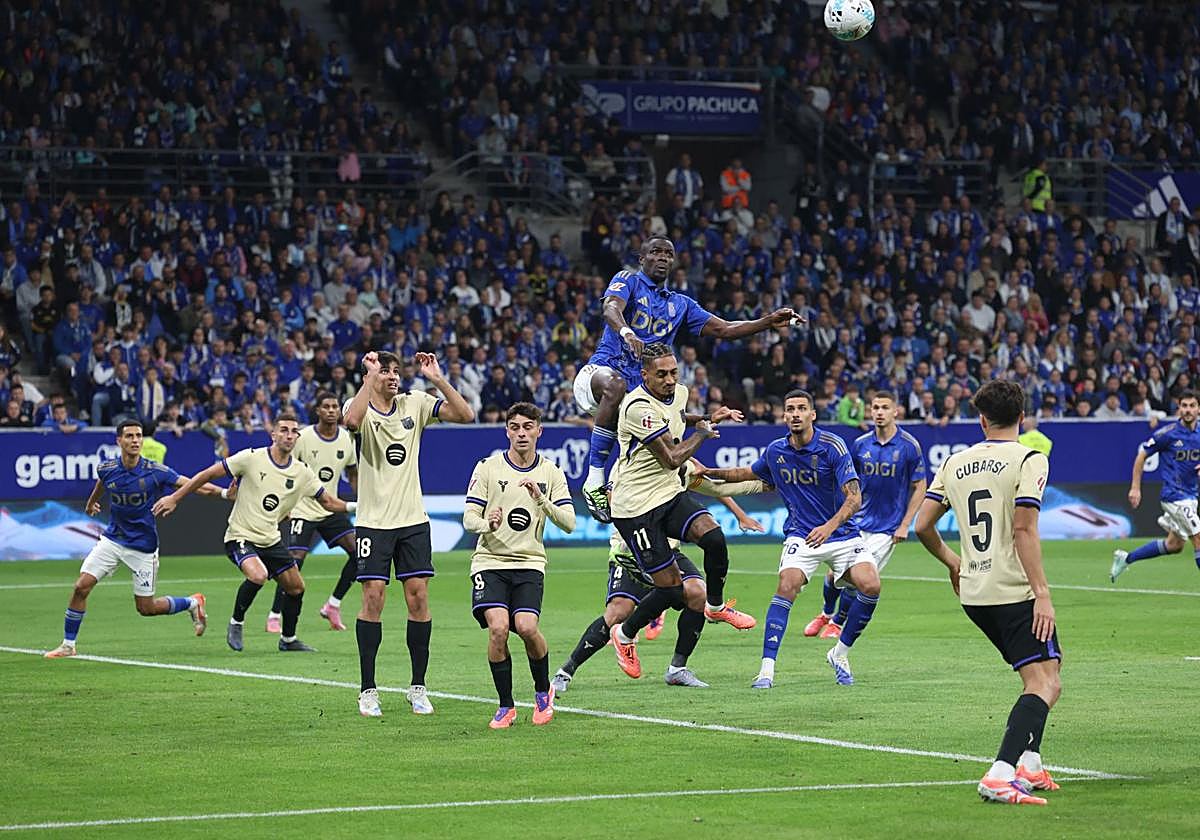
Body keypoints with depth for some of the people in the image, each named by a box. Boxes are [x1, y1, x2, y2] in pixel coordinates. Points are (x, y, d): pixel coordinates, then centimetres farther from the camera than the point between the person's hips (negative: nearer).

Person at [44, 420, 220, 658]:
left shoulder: (155, 471, -18)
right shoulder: (107, 469, -8)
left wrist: (223, 492, -37)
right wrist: (91, 502, 38)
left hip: (143, 546, -3)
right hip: (112, 539, 3)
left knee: (146, 608, 3)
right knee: (81, 587, -10)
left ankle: (193, 603, 30)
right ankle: (68, 645, 4)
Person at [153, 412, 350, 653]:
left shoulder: (301, 472, 0)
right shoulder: (251, 458, -14)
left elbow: (328, 502, 10)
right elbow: (208, 474, -9)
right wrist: (174, 498, -8)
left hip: (271, 540, 6)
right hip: (241, 537, -6)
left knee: (296, 588, 7)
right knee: (258, 575, -31)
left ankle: (288, 640, 30)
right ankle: (236, 624, -7)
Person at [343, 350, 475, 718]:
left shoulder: (415, 404, 5)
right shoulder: (362, 408, -5)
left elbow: (465, 415, -3)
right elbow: (351, 421, -31)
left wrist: (437, 379, -11)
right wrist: (370, 377, -27)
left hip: (413, 520, 3)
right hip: (373, 521, -3)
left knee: (418, 598, 0)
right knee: (373, 600, -6)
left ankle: (418, 686, 9)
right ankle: (368, 690, 2)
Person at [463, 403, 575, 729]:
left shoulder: (551, 473, 6)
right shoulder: (487, 468, 2)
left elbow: (569, 523, -2)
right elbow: (469, 517, -1)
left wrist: (541, 499, -18)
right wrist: (487, 524, -24)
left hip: (529, 563, 1)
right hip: (490, 560, -1)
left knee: (527, 627, -21)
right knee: (498, 628, -21)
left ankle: (543, 691, 9)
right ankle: (506, 707, -3)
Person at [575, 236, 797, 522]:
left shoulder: (680, 304, 22)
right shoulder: (628, 280, 4)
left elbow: (723, 329, 19)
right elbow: (612, 308, -17)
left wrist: (770, 321, 7)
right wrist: (625, 331, -40)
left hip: (638, 391, 7)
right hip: (598, 371, -7)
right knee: (616, 385, -42)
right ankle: (594, 481, -40)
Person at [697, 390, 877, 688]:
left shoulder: (833, 446, -15)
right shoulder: (775, 451, 0)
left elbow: (854, 497, -21)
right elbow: (749, 473, 24)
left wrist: (830, 526, -37)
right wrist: (710, 472, 15)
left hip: (842, 532, -1)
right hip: (800, 535, 1)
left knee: (870, 586, -21)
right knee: (787, 585, -25)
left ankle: (840, 653, 2)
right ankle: (767, 668, -27)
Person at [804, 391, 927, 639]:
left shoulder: (909, 446, -10)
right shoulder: (860, 444, 1)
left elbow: (919, 487, -4)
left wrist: (905, 525, -8)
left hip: (887, 527, -4)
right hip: (858, 522, 4)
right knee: (835, 574, 5)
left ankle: (838, 622, 15)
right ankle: (827, 614, 35)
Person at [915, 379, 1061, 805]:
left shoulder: (955, 463, 11)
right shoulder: (1029, 459, -6)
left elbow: (922, 525, 10)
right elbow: (1024, 530, -16)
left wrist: (952, 562, 28)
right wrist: (1042, 593, -17)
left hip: (974, 593, 7)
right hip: (1015, 590, -7)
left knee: (1037, 676, 22)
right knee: (1046, 683, -10)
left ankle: (1029, 766, 15)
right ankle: (1000, 775, -27)